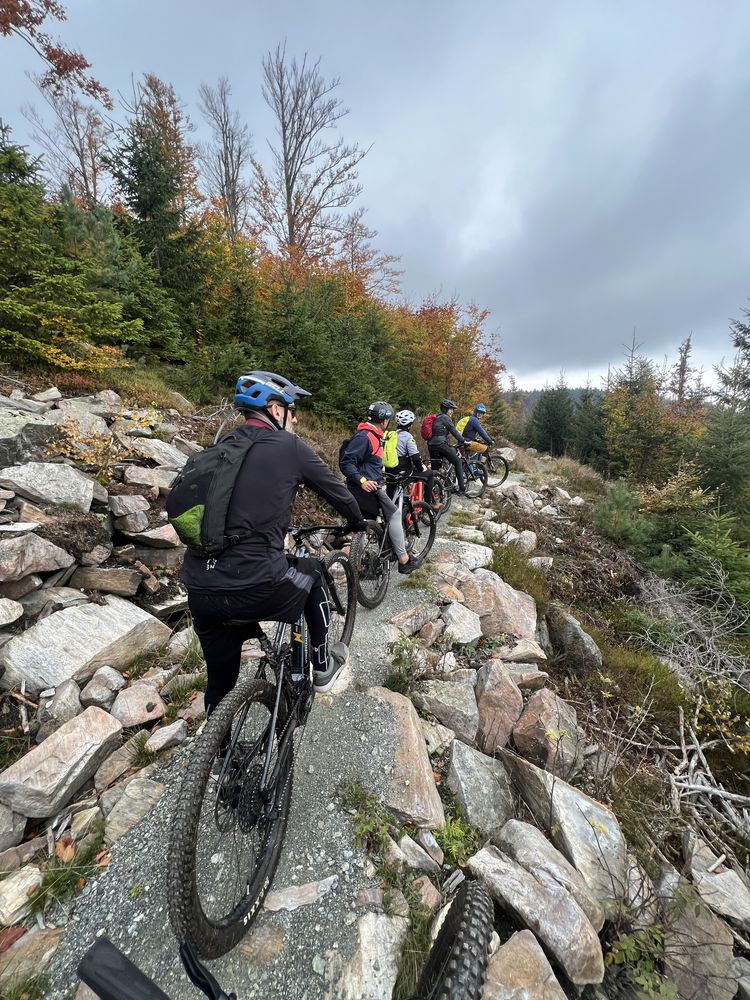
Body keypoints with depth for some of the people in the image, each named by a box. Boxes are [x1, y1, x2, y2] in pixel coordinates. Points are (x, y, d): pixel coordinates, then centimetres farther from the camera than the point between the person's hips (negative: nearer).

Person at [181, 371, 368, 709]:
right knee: (311, 572, 26)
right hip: (255, 588, -5)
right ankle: (323, 666, 36)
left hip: (200, 592, 6)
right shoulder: (290, 446, -2)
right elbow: (335, 490, 8)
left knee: (220, 680, 26)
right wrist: (358, 523, 28)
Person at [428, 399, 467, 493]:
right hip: (441, 444, -8)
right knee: (458, 462, 4)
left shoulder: (437, 418, 24)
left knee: (435, 468, 12)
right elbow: (454, 431, -6)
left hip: (431, 445, 8)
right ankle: (462, 487, 1)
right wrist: (463, 441, 1)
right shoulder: (445, 418, -2)